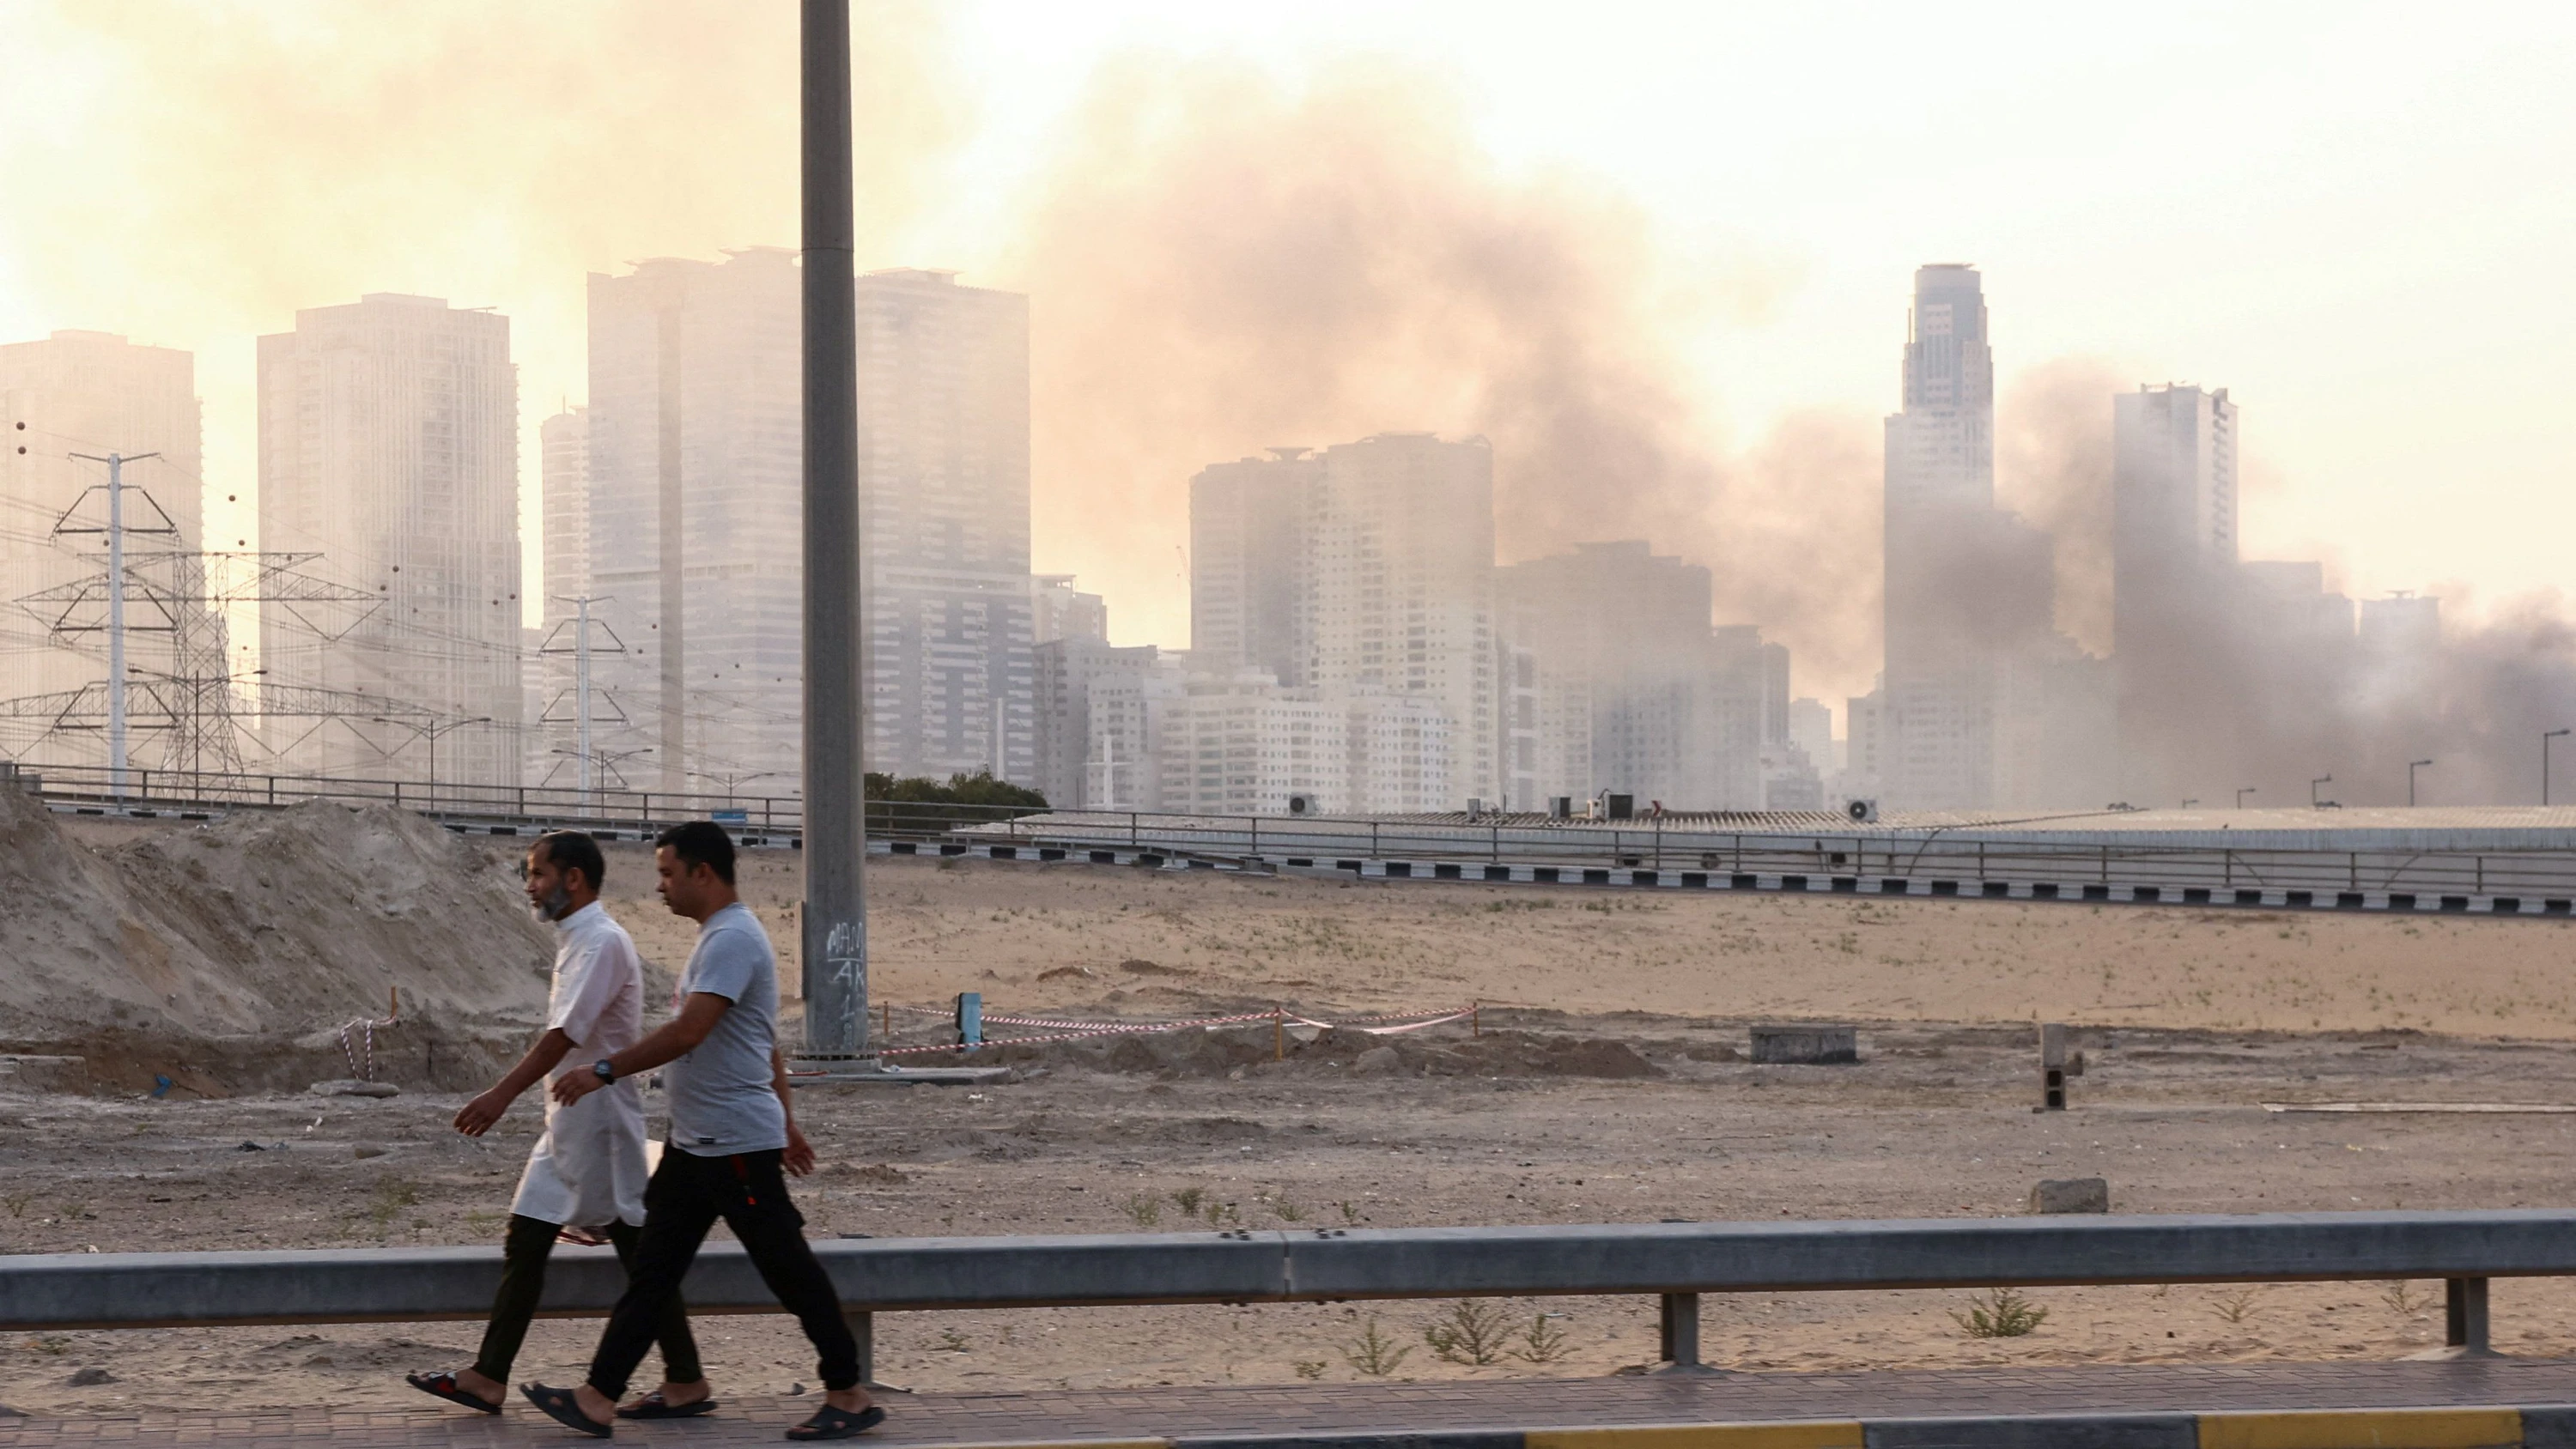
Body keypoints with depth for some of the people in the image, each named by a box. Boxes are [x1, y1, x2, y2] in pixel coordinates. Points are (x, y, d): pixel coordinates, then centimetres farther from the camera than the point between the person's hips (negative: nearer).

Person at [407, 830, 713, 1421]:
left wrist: (502, 1095, -29)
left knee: (638, 1250, -4)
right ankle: (488, 1378, 12)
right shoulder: (578, 941, 14)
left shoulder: (602, 942, -16)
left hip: (600, 1122, -10)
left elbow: (566, 1034, -25)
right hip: (570, 1124, 10)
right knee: (524, 1243, 8)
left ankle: (686, 1383, 3)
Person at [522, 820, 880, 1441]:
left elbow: (688, 1033, -26)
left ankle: (849, 1396, 7)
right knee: (652, 1270, 8)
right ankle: (598, 1399, 10)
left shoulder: (731, 939, -17)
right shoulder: (725, 936, 16)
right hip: (695, 1144, 11)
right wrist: (786, 1122, 25)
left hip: (737, 1145, -11)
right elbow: (767, 1046, 22)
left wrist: (604, 1072, -22)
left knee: (788, 1269, -2)